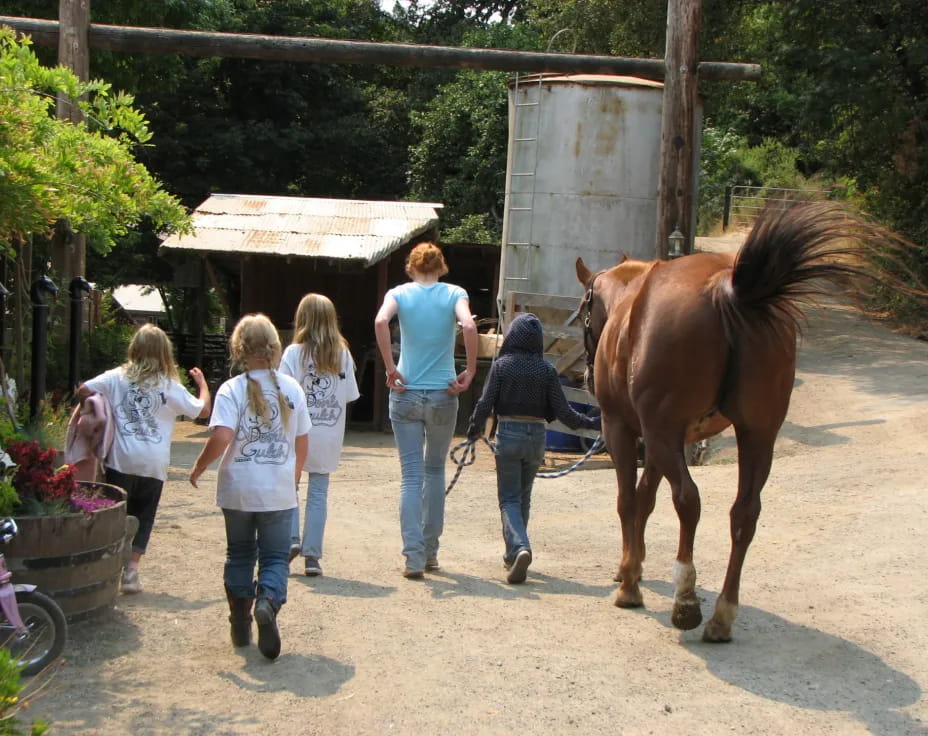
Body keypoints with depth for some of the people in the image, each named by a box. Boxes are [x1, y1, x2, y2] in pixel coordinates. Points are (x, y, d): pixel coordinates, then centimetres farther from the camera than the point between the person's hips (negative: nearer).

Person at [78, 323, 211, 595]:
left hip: (121, 460, 0)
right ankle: (131, 570, 3)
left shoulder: (117, 377, 2)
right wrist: (202, 383, 26)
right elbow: (203, 410, 9)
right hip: (154, 463, 0)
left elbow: (84, 391, -8)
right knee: (143, 516, 10)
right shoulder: (170, 387, 2)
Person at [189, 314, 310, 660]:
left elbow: (221, 437, -22)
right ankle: (269, 599, -24)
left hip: (238, 489, 0)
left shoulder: (231, 390, -9)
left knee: (240, 553, 17)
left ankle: (241, 624, 21)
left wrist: (198, 469, -6)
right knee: (275, 556, 6)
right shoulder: (291, 389, 0)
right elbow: (302, 444, 5)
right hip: (279, 491, 1)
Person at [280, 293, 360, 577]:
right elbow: (350, 395, 1)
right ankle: (312, 556, 10)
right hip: (330, 435, 2)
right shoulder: (343, 355, -2)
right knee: (318, 493, 9)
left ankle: (291, 539, 3)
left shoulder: (294, 353, -10)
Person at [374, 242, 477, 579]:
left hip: (405, 396, 0)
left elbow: (381, 322, -18)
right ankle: (430, 551, 23)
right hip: (442, 396, 0)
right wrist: (470, 371, -9)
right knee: (435, 470, 17)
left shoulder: (399, 293, 2)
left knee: (411, 475, 3)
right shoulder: (454, 294, 1)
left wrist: (390, 368, -12)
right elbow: (469, 326, -18)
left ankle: (414, 556, -5)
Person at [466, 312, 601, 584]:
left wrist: (474, 429, 10)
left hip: (508, 433, -2)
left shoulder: (501, 365, -7)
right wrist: (590, 422, 10)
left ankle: (520, 547, -23)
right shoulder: (546, 369, -3)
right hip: (536, 435, 2)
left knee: (509, 499, 2)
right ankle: (513, 555, 27)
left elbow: (485, 404, -7)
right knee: (524, 498, 18)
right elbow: (562, 411, -4)